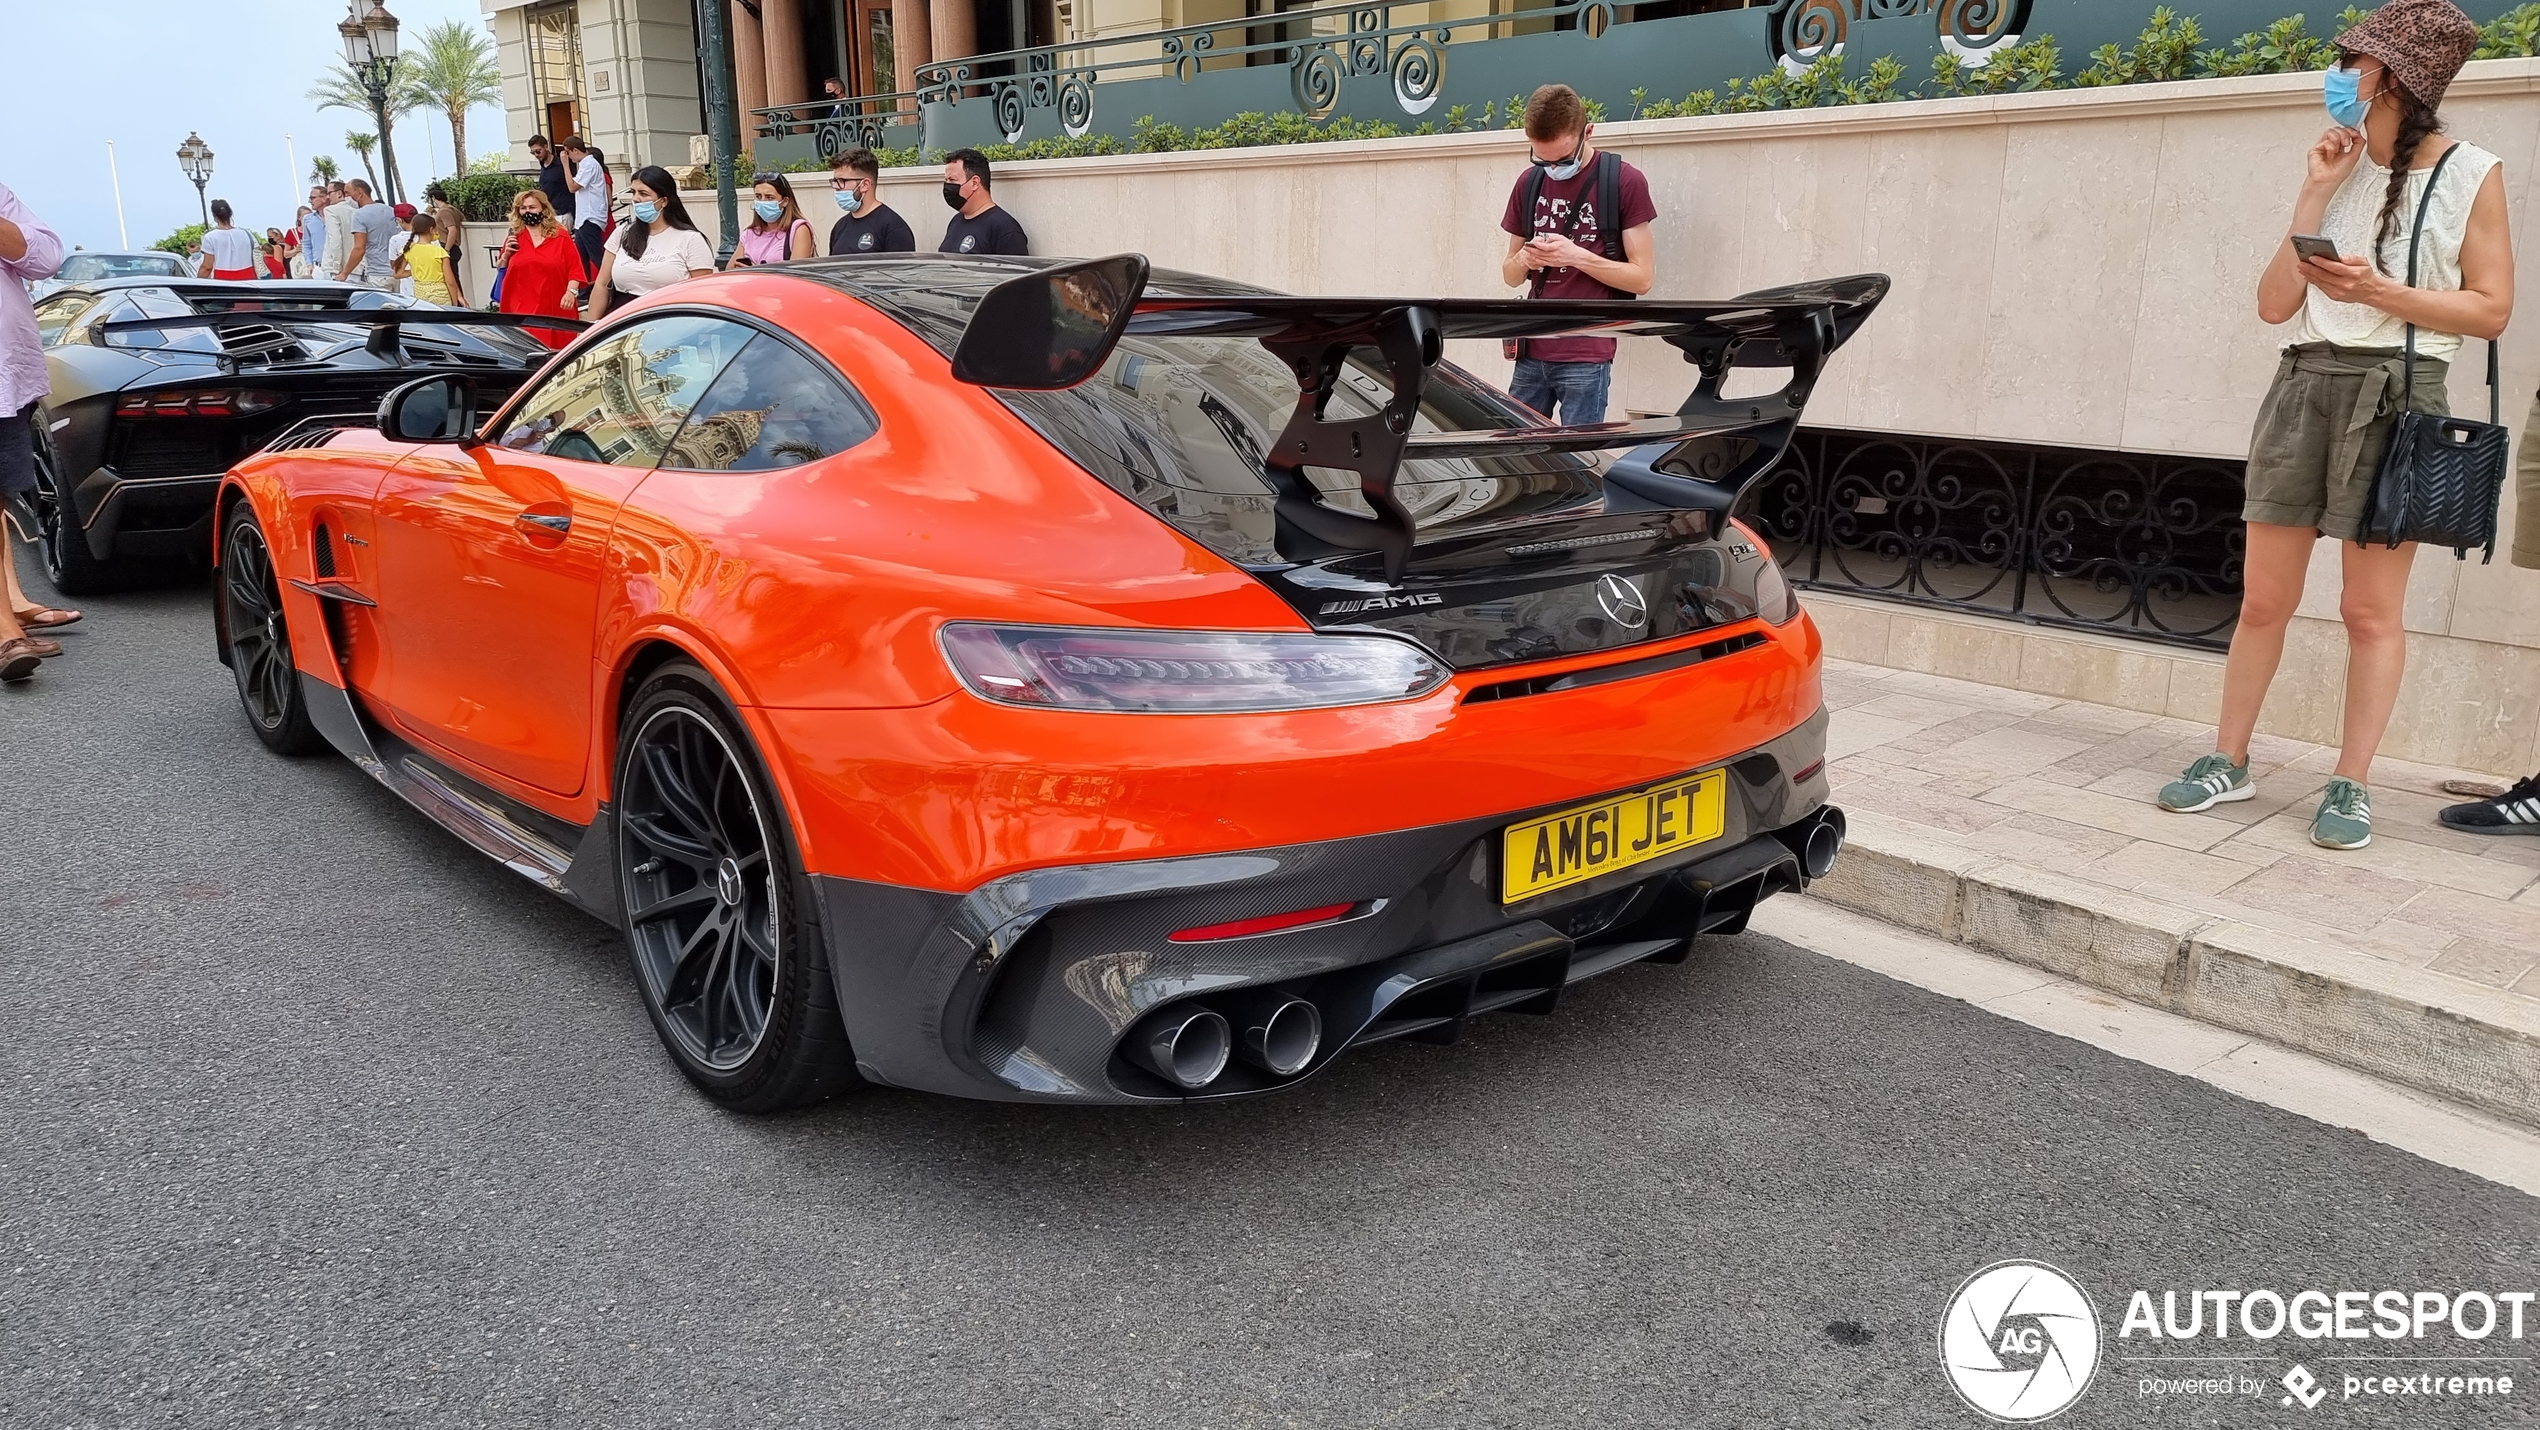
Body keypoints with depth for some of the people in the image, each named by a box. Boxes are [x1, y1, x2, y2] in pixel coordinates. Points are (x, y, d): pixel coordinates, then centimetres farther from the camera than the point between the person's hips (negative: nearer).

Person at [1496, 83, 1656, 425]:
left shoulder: (1625, 182, -5)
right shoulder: (1529, 183, 10)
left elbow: (1642, 277, -6)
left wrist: (1577, 256, -18)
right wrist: (1524, 259, -7)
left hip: (1586, 358, -5)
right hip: (1532, 352, 5)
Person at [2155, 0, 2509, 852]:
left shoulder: (2470, 175, 1)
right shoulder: (2339, 169, 13)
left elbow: (2491, 310, -3)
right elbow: (2275, 303, 5)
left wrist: (2379, 292, -15)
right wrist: (2315, 195, 1)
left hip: (2395, 395, -4)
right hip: (2305, 385, 4)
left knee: (2371, 610, -1)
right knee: (2263, 598, 5)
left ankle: (2351, 786, 7)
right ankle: (2229, 762, 15)